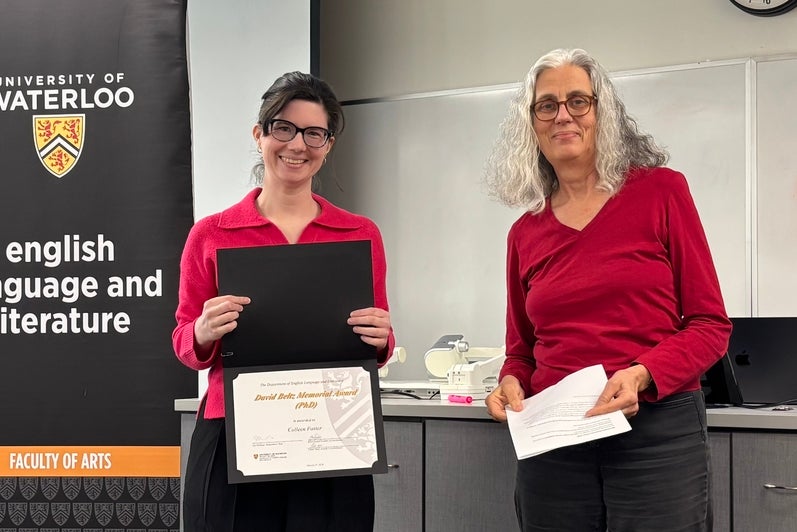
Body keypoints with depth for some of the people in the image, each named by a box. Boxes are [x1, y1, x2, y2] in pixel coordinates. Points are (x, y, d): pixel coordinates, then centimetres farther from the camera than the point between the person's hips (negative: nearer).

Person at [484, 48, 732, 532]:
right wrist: (511, 384, -6)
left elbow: (710, 324, -3)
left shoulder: (661, 192, -1)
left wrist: (642, 375, -18)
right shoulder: (525, 233, 8)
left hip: (658, 433, -3)